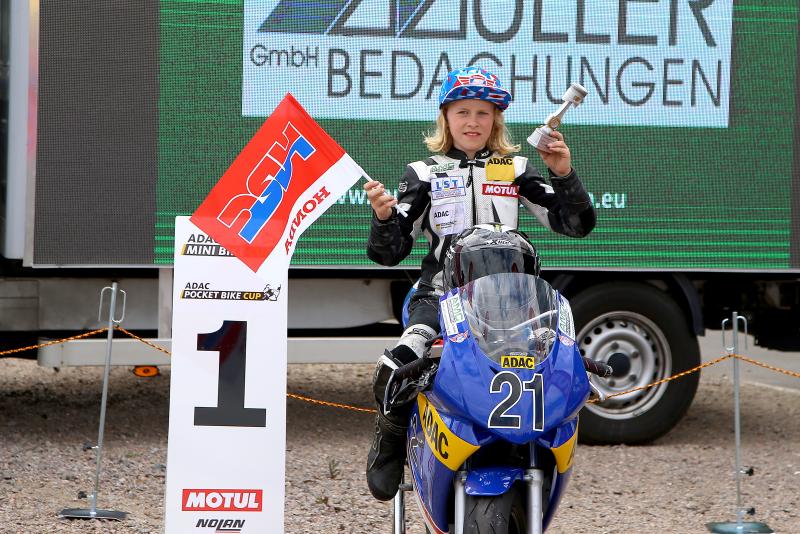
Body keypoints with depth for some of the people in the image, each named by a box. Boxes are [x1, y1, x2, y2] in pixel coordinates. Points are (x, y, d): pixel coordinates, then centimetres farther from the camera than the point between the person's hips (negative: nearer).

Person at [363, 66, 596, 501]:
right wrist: (384, 217, -13)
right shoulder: (424, 175, 12)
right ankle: (392, 433, 4)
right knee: (395, 370, -28)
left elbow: (576, 225, 11)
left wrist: (564, 175, -4)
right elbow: (389, 253, 8)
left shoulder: (515, 171, 15)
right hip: (440, 291, -1)